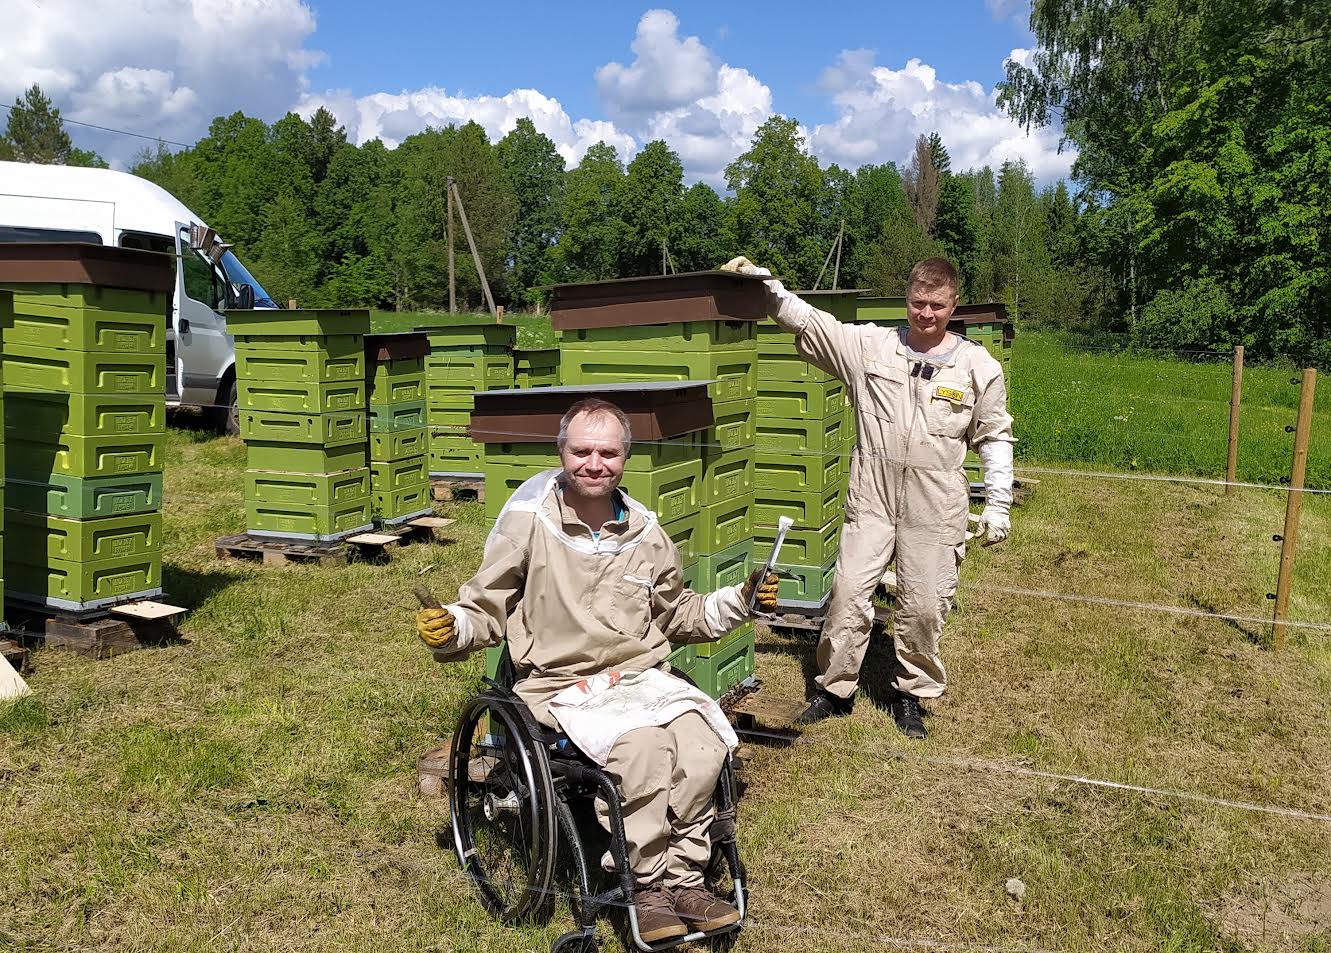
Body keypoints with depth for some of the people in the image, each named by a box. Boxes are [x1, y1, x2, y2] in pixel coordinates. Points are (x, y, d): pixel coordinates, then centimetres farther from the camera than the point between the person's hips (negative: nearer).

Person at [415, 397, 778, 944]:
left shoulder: (645, 531, 9)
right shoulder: (527, 520, -3)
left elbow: (676, 614, 23)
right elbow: (487, 607, 2)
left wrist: (740, 600, 12)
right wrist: (450, 628, -19)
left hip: (640, 676, 4)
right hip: (559, 686, -4)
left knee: (701, 737, -25)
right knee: (642, 744, -32)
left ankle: (681, 879, -9)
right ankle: (646, 884, -12)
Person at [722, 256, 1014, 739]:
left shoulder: (979, 367, 1)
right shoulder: (871, 345, 2)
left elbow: (995, 437, 7)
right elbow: (806, 321, 0)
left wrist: (998, 505, 4)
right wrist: (762, 280, -12)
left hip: (935, 504, 0)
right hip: (871, 496, 1)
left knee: (925, 605, 5)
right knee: (849, 591, 0)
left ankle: (911, 692, 26)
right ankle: (835, 688, 17)